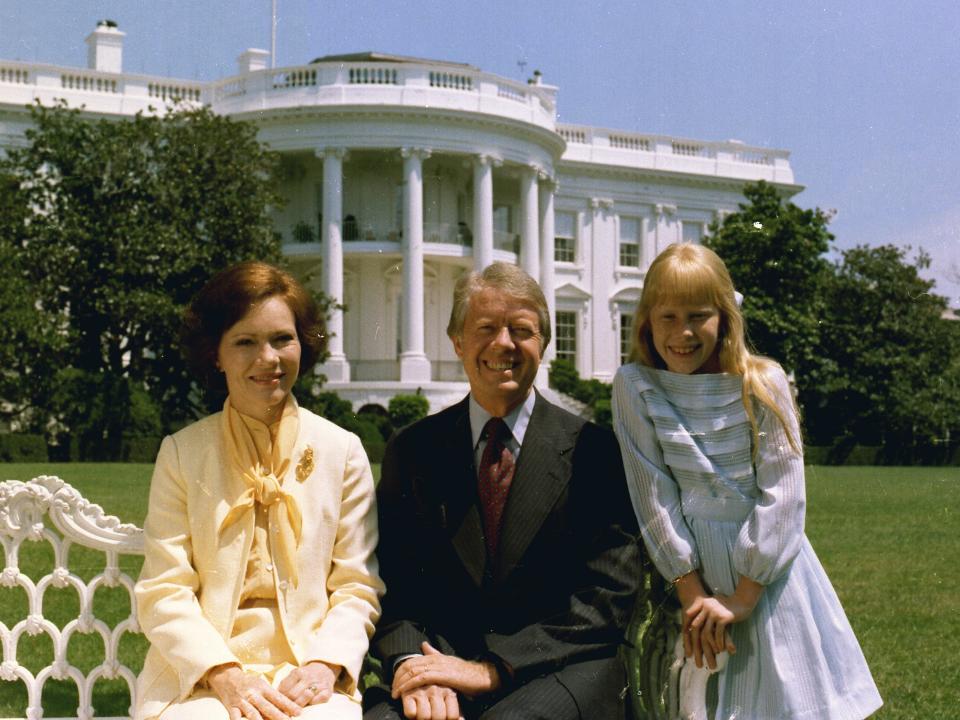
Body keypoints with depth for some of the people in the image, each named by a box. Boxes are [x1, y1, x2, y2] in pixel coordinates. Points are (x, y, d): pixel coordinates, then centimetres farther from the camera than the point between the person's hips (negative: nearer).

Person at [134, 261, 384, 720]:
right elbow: (163, 593, 1)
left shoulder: (342, 451, 8)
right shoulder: (181, 453, 6)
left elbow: (357, 588, 6)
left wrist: (324, 666, -12)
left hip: (308, 678, 1)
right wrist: (227, 677, -14)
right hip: (199, 675, 0)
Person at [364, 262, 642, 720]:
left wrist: (492, 669, -14)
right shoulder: (412, 451, 11)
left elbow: (608, 596, -4)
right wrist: (411, 662, -16)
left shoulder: (592, 451, 3)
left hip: (560, 668, -1)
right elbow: (392, 583, 7)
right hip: (441, 663, 2)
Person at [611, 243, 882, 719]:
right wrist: (692, 592, -11)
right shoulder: (634, 386, -6)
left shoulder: (763, 383, -8)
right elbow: (653, 496, -8)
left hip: (767, 572, 0)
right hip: (689, 569, 0)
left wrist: (741, 597, -12)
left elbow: (782, 496, -10)